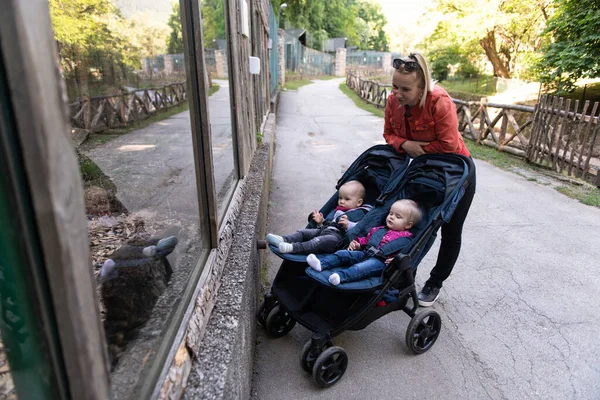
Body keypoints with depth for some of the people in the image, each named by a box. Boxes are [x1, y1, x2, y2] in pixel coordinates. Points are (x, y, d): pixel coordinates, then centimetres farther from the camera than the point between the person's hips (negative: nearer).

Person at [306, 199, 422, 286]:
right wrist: (357, 243, 14)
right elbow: (366, 239, 33)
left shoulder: (406, 239, 9)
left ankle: (341, 276, -59)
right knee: (343, 254, -11)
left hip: (380, 261, -7)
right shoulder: (379, 230, 26)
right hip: (365, 253, 7)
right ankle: (321, 264, -28)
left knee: (363, 267, -36)